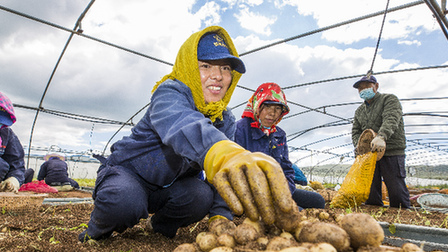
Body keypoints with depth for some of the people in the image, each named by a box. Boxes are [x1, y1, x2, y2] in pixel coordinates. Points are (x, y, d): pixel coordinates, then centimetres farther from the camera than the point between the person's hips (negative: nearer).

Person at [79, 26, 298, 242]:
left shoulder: (226, 121, -4)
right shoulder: (169, 92, -25)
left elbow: (222, 175, -10)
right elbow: (178, 123, -50)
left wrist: (221, 217, -29)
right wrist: (224, 153, -72)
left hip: (169, 187, 4)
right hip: (127, 171, -4)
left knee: (201, 196, -27)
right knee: (123, 202, -36)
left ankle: (160, 226, 6)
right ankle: (98, 230, 2)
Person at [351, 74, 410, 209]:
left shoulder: (389, 99, 4)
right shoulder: (359, 111, 21)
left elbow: (391, 119, -16)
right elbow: (355, 132, 13)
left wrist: (381, 136, -35)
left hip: (391, 153, -5)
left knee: (397, 192, -4)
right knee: (370, 193, 5)